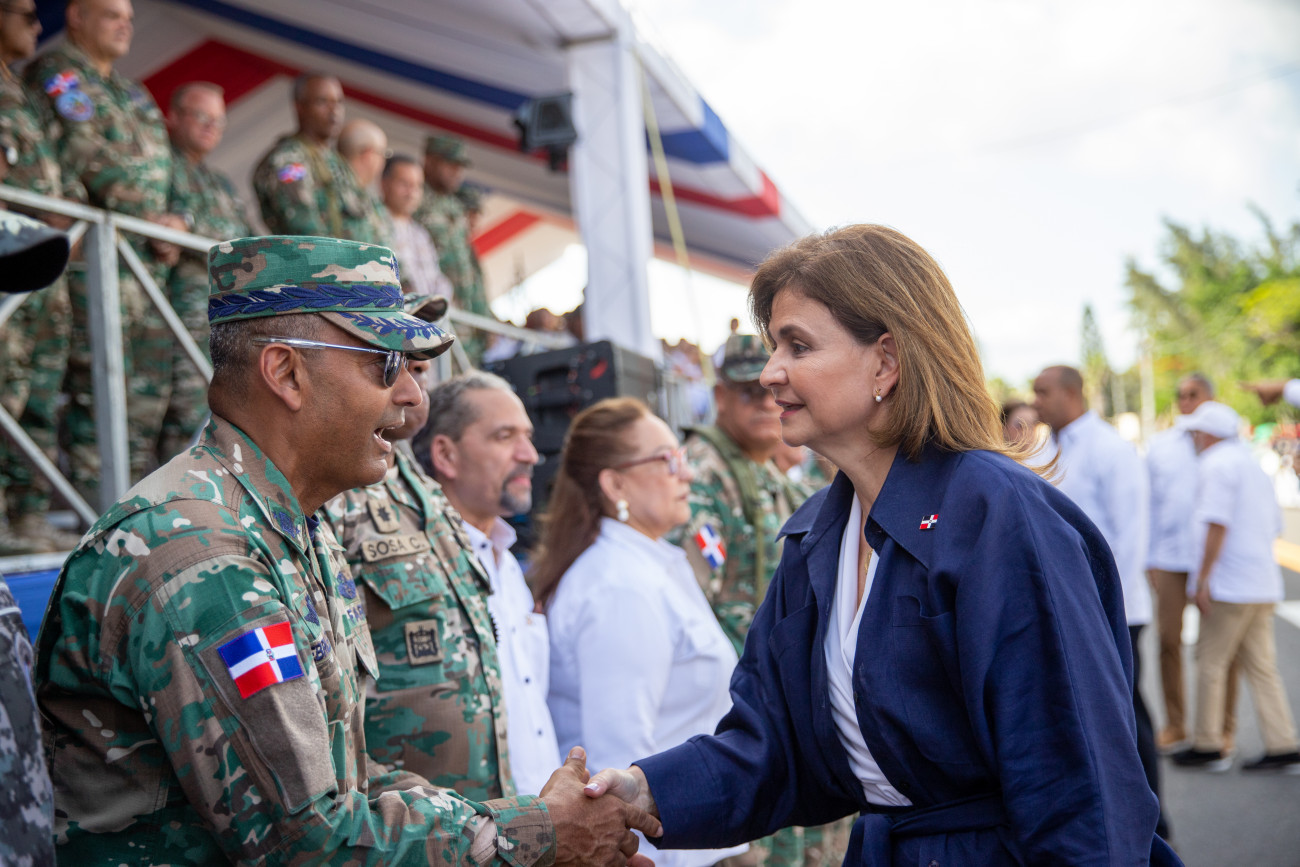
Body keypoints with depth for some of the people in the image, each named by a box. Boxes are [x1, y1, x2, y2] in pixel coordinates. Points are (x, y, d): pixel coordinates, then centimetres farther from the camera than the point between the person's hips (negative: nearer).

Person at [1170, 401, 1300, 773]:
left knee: (1210, 662, 0)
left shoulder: (1215, 464, -9)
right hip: (1264, 586, 9)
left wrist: (1203, 580, -16)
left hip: (1230, 585, -9)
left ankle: (1208, 747, 5)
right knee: (1261, 666, 9)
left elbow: (1217, 525, -18)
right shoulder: (1252, 465, 19)